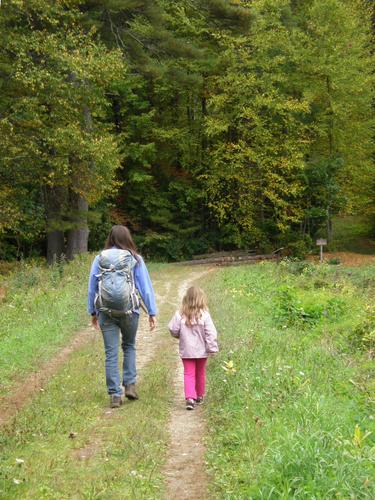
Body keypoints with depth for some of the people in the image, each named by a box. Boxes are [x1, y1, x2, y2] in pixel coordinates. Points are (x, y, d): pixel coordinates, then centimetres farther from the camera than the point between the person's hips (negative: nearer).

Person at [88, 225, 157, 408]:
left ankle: (115, 394, 5)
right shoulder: (135, 259, -1)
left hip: (105, 312, 0)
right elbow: (146, 287, -2)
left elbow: (92, 287, 8)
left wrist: (93, 312, 17)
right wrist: (152, 312, 0)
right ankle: (130, 385, 12)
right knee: (129, 346, 21)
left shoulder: (99, 259, 3)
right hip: (129, 311, 0)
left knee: (111, 353, 5)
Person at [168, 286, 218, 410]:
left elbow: (173, 330, -6)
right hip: (201, 350, 0)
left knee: (188, 374, 4)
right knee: (200, 373, 18)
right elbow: (211, 333, -14)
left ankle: (190, 398, -14)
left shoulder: (179, 315, -11)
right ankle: (199, 397, 32)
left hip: (186, 351, 0)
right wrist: (212, 348, -6)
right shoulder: (204, 315, -15)